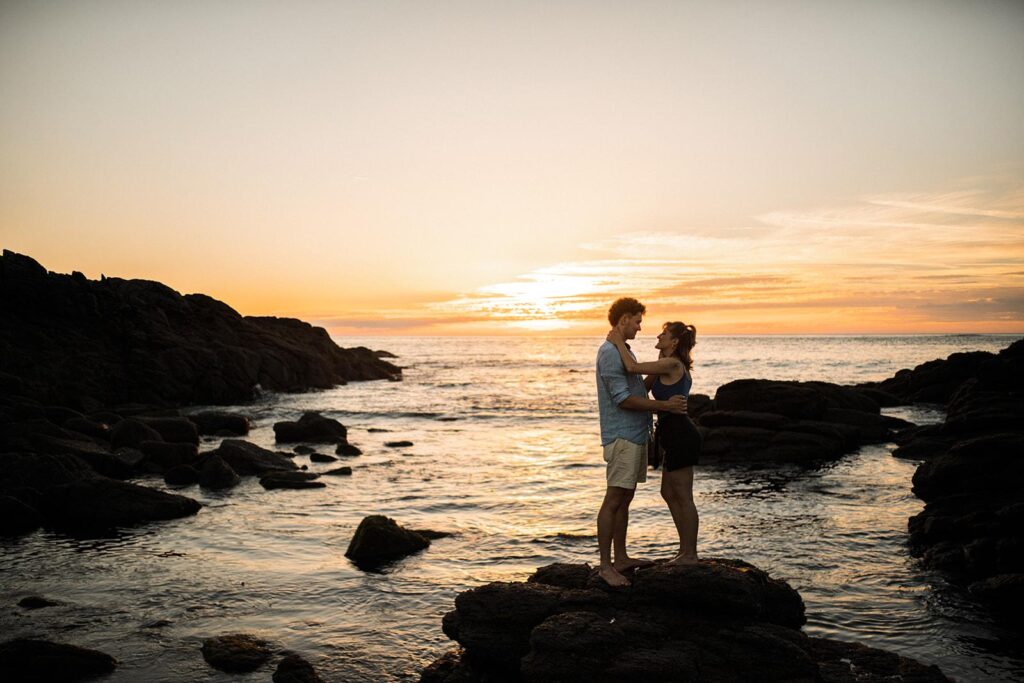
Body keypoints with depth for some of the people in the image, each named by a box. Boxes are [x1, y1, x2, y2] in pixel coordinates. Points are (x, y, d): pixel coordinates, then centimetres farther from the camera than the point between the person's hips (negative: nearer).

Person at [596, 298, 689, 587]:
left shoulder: (624, 351, 18)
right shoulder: (610, 352, -14)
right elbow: (623, 398, -19)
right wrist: (665, 405, -14)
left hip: (635, 435, 10)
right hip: (621, 436, -10)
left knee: (625, 499, 13)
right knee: (614, 500, -7)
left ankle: (621, 558, 21)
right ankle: (605, 565, -2)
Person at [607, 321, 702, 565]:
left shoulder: (671, 364, -14)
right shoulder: (676, 366, 15)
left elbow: (632, 368, -25)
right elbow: (645, 387, 20)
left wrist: (618, 342, -10)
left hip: (679, 435, -10)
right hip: (679, 434, 10)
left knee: (683, 497, 0)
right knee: (669, 493, 18)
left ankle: (690, 555, 12)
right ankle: (685, 550, 26)